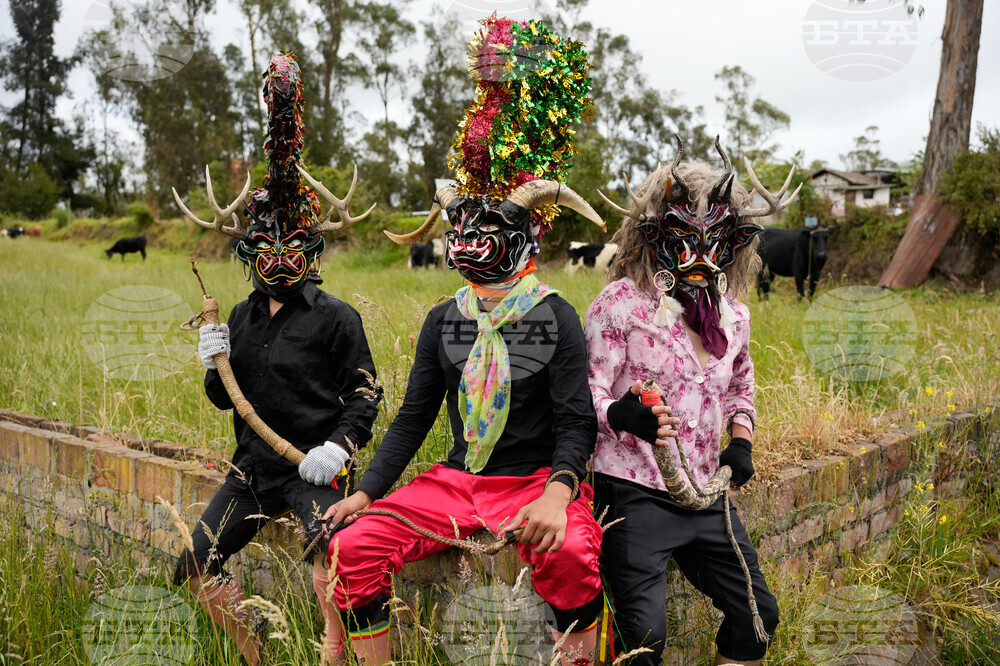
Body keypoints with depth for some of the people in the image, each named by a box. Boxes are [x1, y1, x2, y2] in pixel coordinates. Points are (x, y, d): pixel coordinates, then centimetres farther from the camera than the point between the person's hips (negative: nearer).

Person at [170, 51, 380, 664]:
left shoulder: (335, 317, -7)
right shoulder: (242, 317, 11)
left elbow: (366, 394, -7)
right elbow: (226, 399, 17)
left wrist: (340, 446, -21)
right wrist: (214, 366, -4)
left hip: (315, 468, -6)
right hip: (255, 464, 7)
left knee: (334, 574, -25)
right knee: (196, 569, 8)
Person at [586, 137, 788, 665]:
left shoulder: (733, 314, 12)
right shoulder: (621, 300, -8)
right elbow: (588, 389, -11)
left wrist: (740, 438, 13)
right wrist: (622, 415, -33)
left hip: (705, 493, 7)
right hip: (634, 489, -6)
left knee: (758, 613, 12)